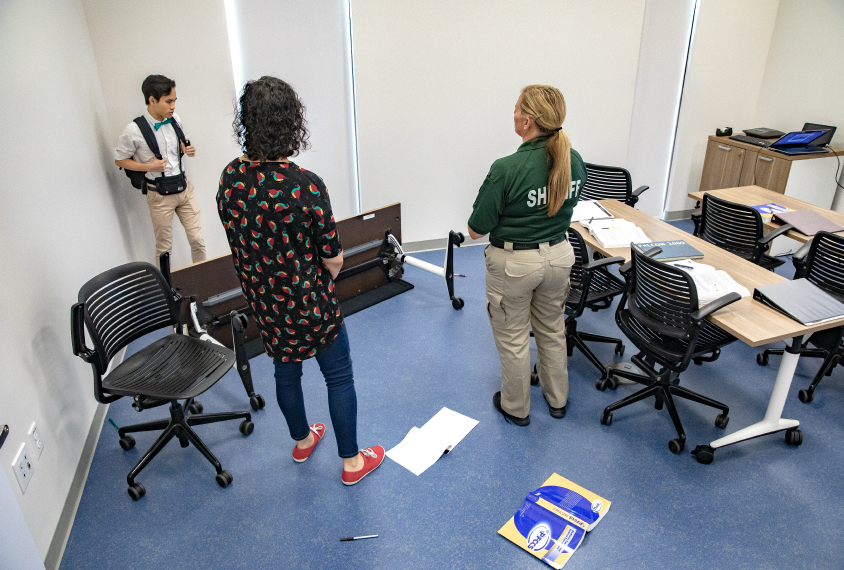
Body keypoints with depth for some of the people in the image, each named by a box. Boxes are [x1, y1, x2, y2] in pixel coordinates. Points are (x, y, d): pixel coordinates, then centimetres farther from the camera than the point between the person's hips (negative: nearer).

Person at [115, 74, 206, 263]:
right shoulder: (134, 131, -15)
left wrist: (186, 149, -3)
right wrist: (149, 166, -16)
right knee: (164, 247, 7)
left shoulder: (175, 120, 0)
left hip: (184, 187, 4)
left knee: (197, 240, 6)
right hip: (160, 194, -4)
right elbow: (119, 160, -3)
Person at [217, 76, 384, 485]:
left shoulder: (230, 178, -9)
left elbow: (238, 241, 3)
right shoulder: (305, 184, -27)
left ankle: (302, 440, 49)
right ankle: (352, 461, 29)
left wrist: (264, 282, 15)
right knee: (338, 377, 13)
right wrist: (324, 282, 3)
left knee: (285, 373, 25)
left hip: (264, 302, 6)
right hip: (310, 303, -6)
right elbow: (333, 259, -19)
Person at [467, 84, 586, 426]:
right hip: (559, 254, 6)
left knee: (512, 336, 14)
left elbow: (476, 230, -19)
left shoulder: (507, 169, -25)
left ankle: (516, 407, 33)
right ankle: (557, 399, 42)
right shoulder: (575, 161, -6)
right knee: (552, 329, 24)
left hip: (513, 262, -6)